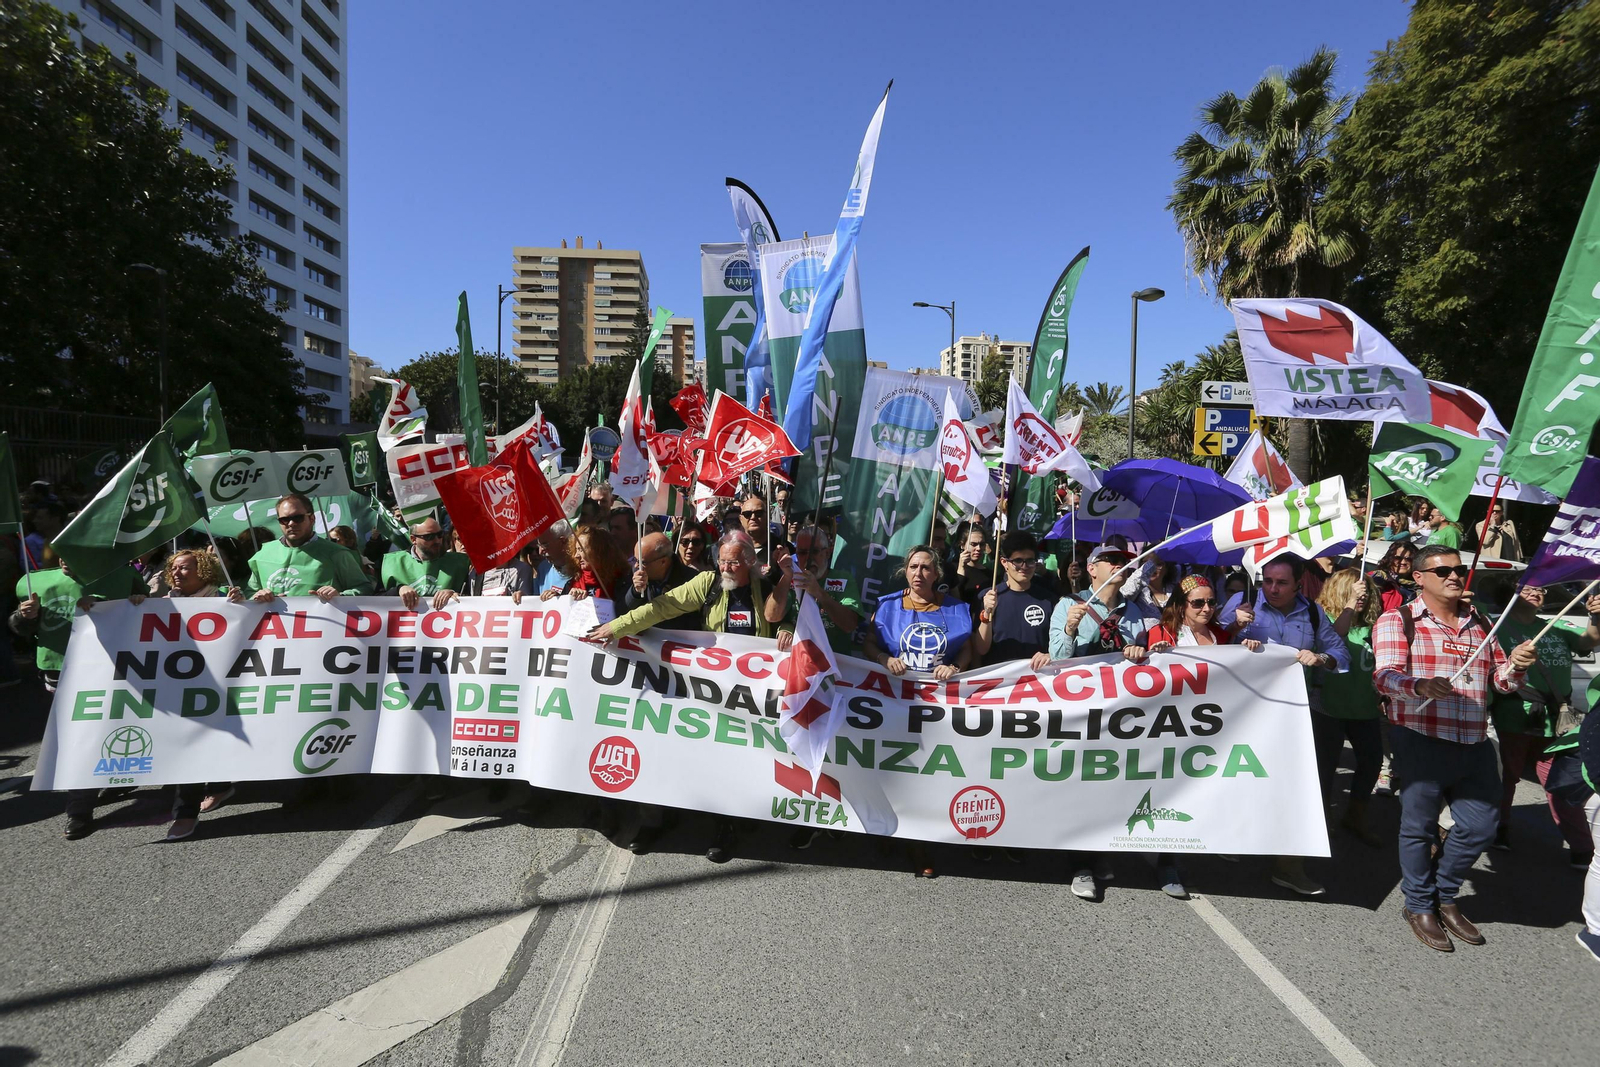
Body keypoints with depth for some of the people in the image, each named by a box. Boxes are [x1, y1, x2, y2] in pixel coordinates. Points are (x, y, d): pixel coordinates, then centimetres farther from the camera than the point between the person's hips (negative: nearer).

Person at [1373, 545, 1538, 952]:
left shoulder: (1478, 624, 16)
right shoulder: (1397, 621, -4)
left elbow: (1502, 680, 16)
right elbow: (1386, 676, -16)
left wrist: (1517, 665, -7)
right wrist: (1420, 686, -37)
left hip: (1474, 746, 6)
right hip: (1420, 742, -6)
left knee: (1480, 827, 11)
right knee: (1419, 827, 4)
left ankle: (1444, 897, 32)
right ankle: (1419, 906, 22)